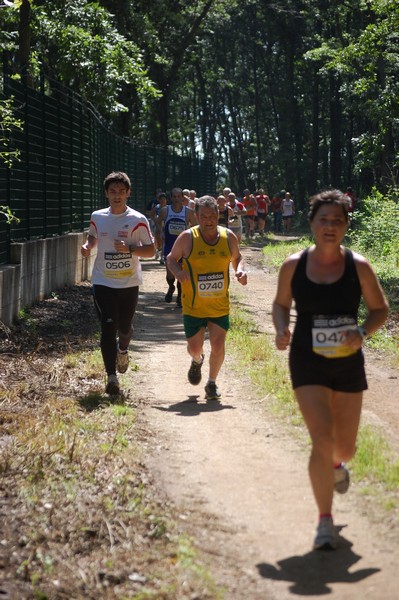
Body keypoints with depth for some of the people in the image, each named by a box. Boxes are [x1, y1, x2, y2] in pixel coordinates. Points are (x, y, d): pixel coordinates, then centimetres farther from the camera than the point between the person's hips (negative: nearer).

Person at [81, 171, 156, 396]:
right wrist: (87, 246, 0)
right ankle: (112, 377, -10)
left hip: (129, 283, -1)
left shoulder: (138, 220, -7)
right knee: (108, 327, -10)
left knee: (124, 327, 11)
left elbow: (151, 250, -5)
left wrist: (129, 248, -22)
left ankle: (123, 350, 48)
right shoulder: (97, 217, 2)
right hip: (103, 282, 1)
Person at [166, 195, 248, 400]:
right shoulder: (187, 237, -10)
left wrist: (240, 270, -7)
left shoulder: (229, 237, -2)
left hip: (220, 306, 2)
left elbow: (236, 257, 15)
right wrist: (177, 272, -20)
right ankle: (197, 361, 41)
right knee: (194, 347, 3)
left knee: (218, 346, -3)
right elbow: (171, 258, 2)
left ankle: (211, 383, 20)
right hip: (193, 306, -1)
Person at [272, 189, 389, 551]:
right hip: (308, 364, -1)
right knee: (322, 439, -15)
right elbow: (281, 303, 10)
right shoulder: (294, 266, -5)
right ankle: (325, 521, -2)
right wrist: (282, 329, -10)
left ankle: (337, 465, 53)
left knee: (345, 447, 13)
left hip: (348, 363, 1)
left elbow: (380, 309, 2)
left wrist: (362, 332, -17)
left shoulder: (358, 266, -7)